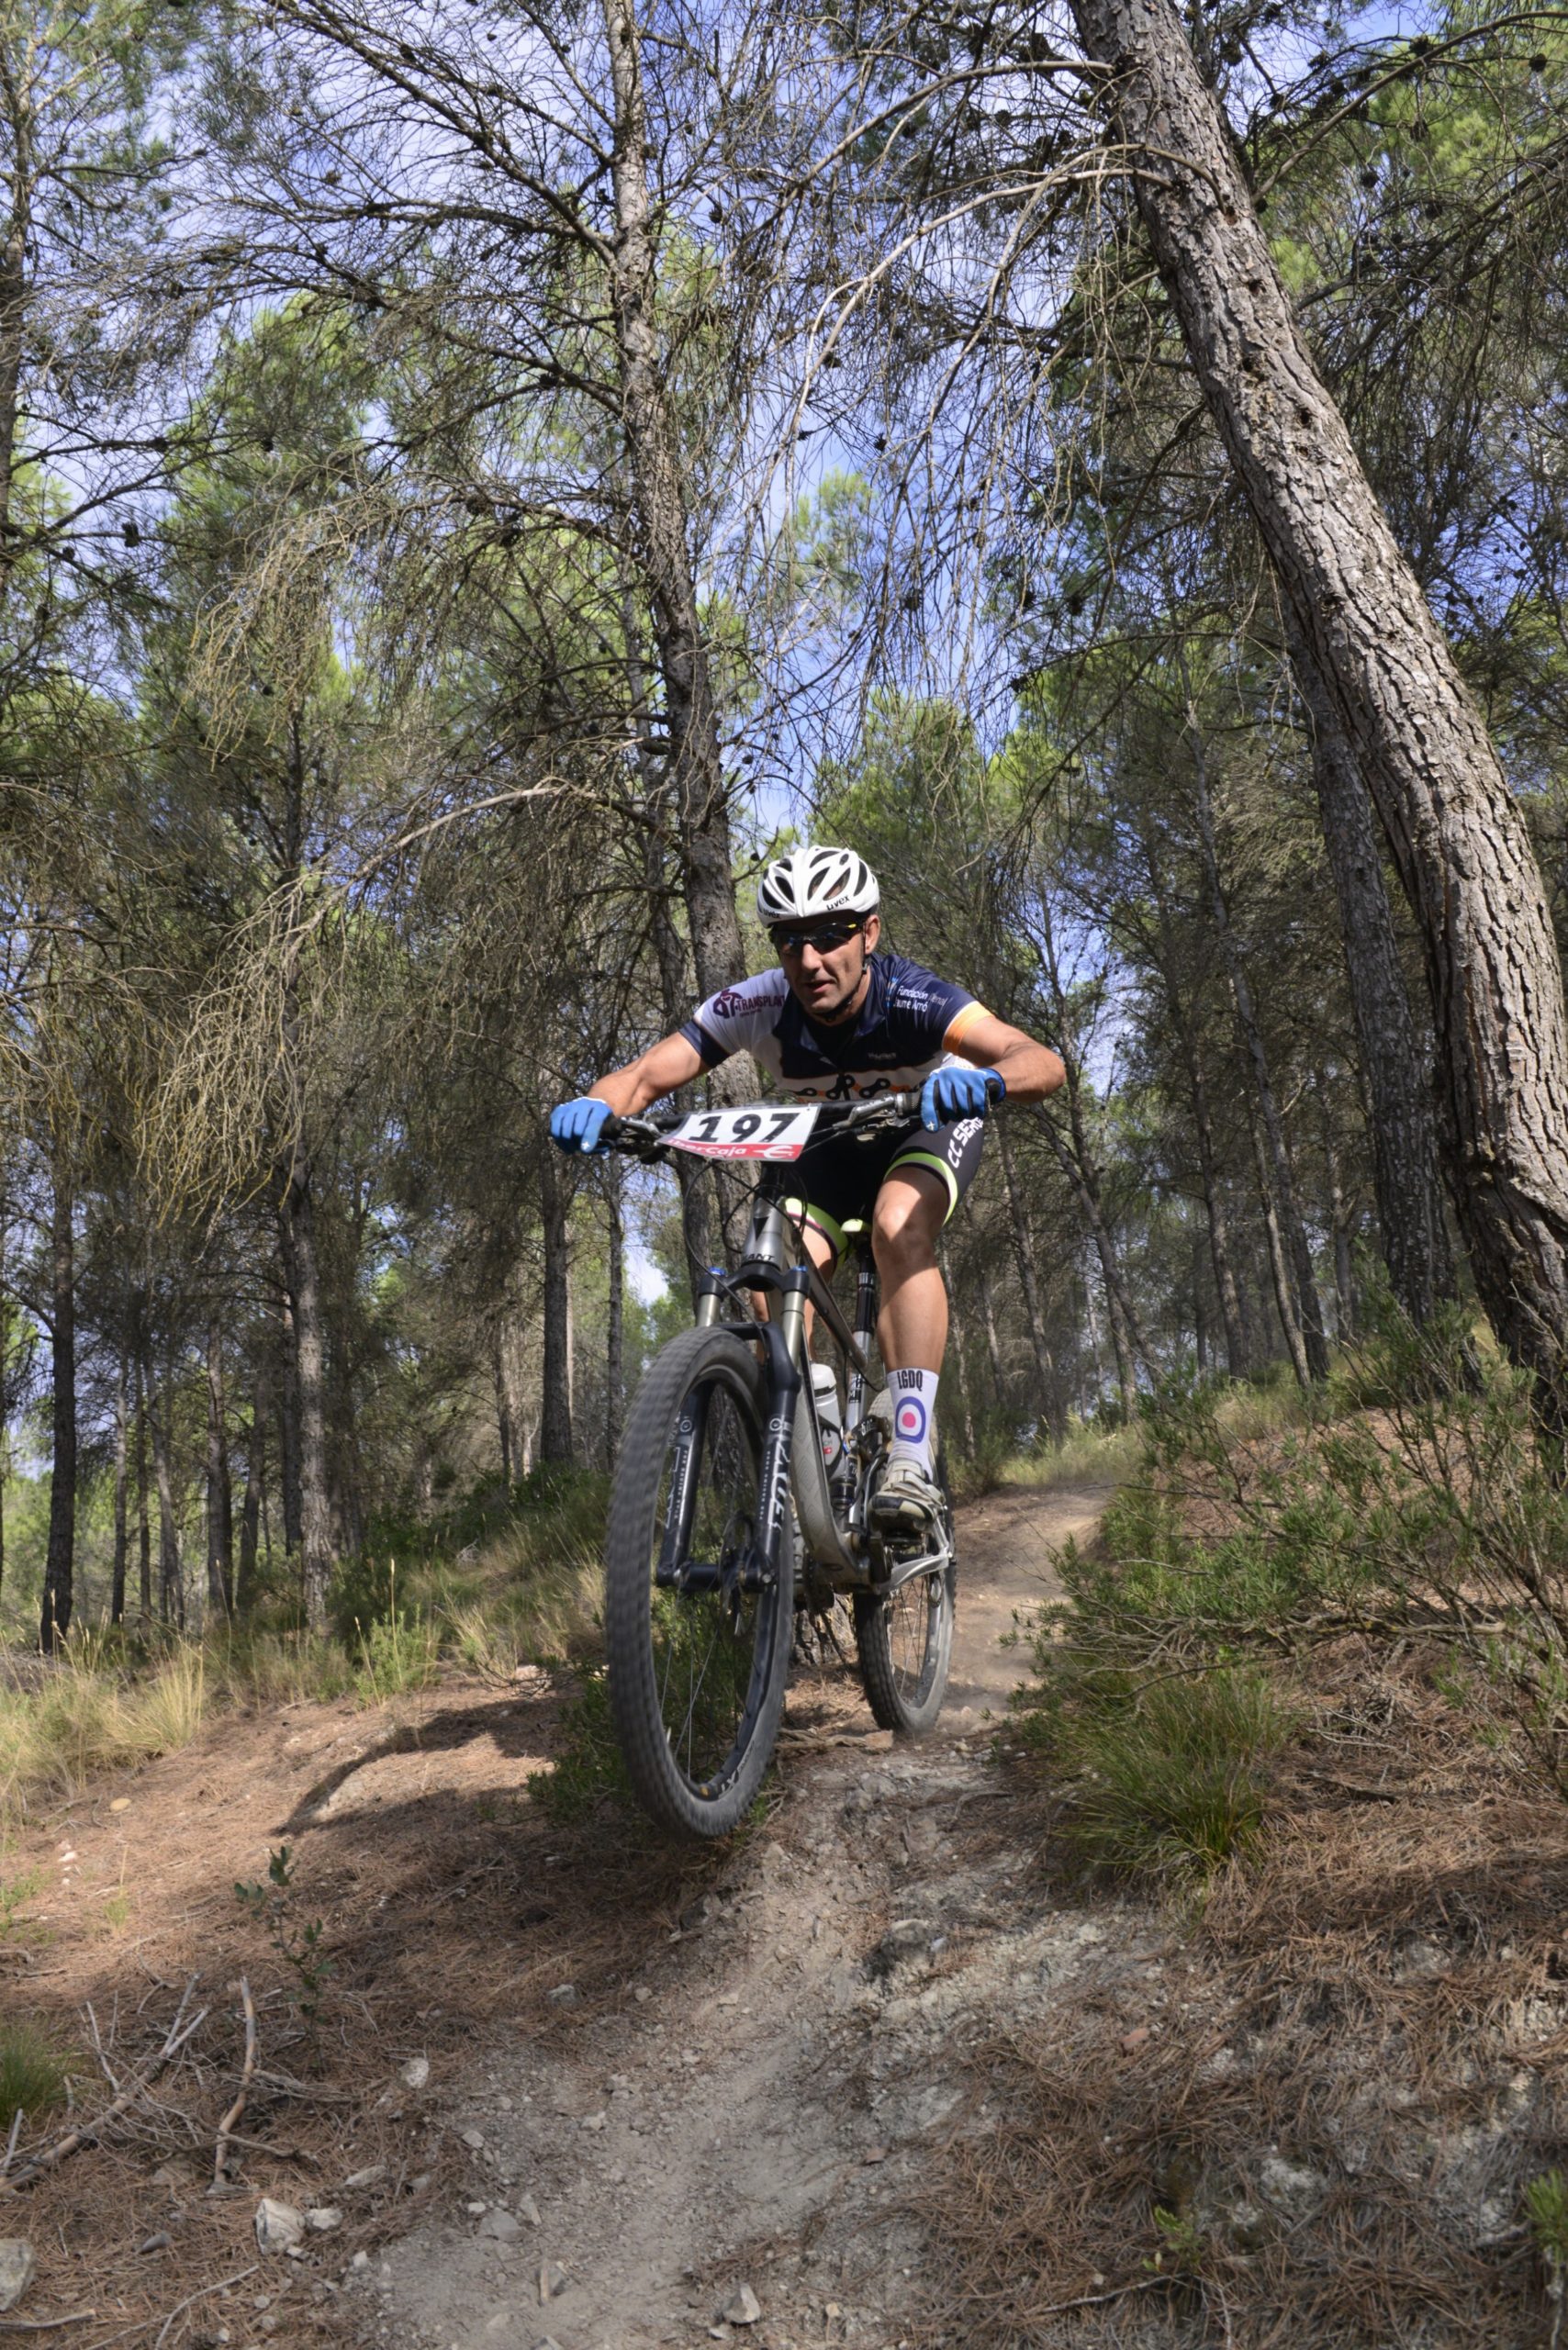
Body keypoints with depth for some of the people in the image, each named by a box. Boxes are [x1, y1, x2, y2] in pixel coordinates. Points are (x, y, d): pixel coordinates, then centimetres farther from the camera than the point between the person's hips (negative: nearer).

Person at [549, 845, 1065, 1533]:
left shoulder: (910, 998, -36)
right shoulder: (758, 1006, -28)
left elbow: (1045, 1064, -48)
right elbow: (644, 1075, -33)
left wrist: (987, 1079, -71)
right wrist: (596, 1105, -56)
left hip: (932, 1124, -3)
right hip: (830, 1145, 3)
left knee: (899, 1229, -34)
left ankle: (913, 1455, -32)